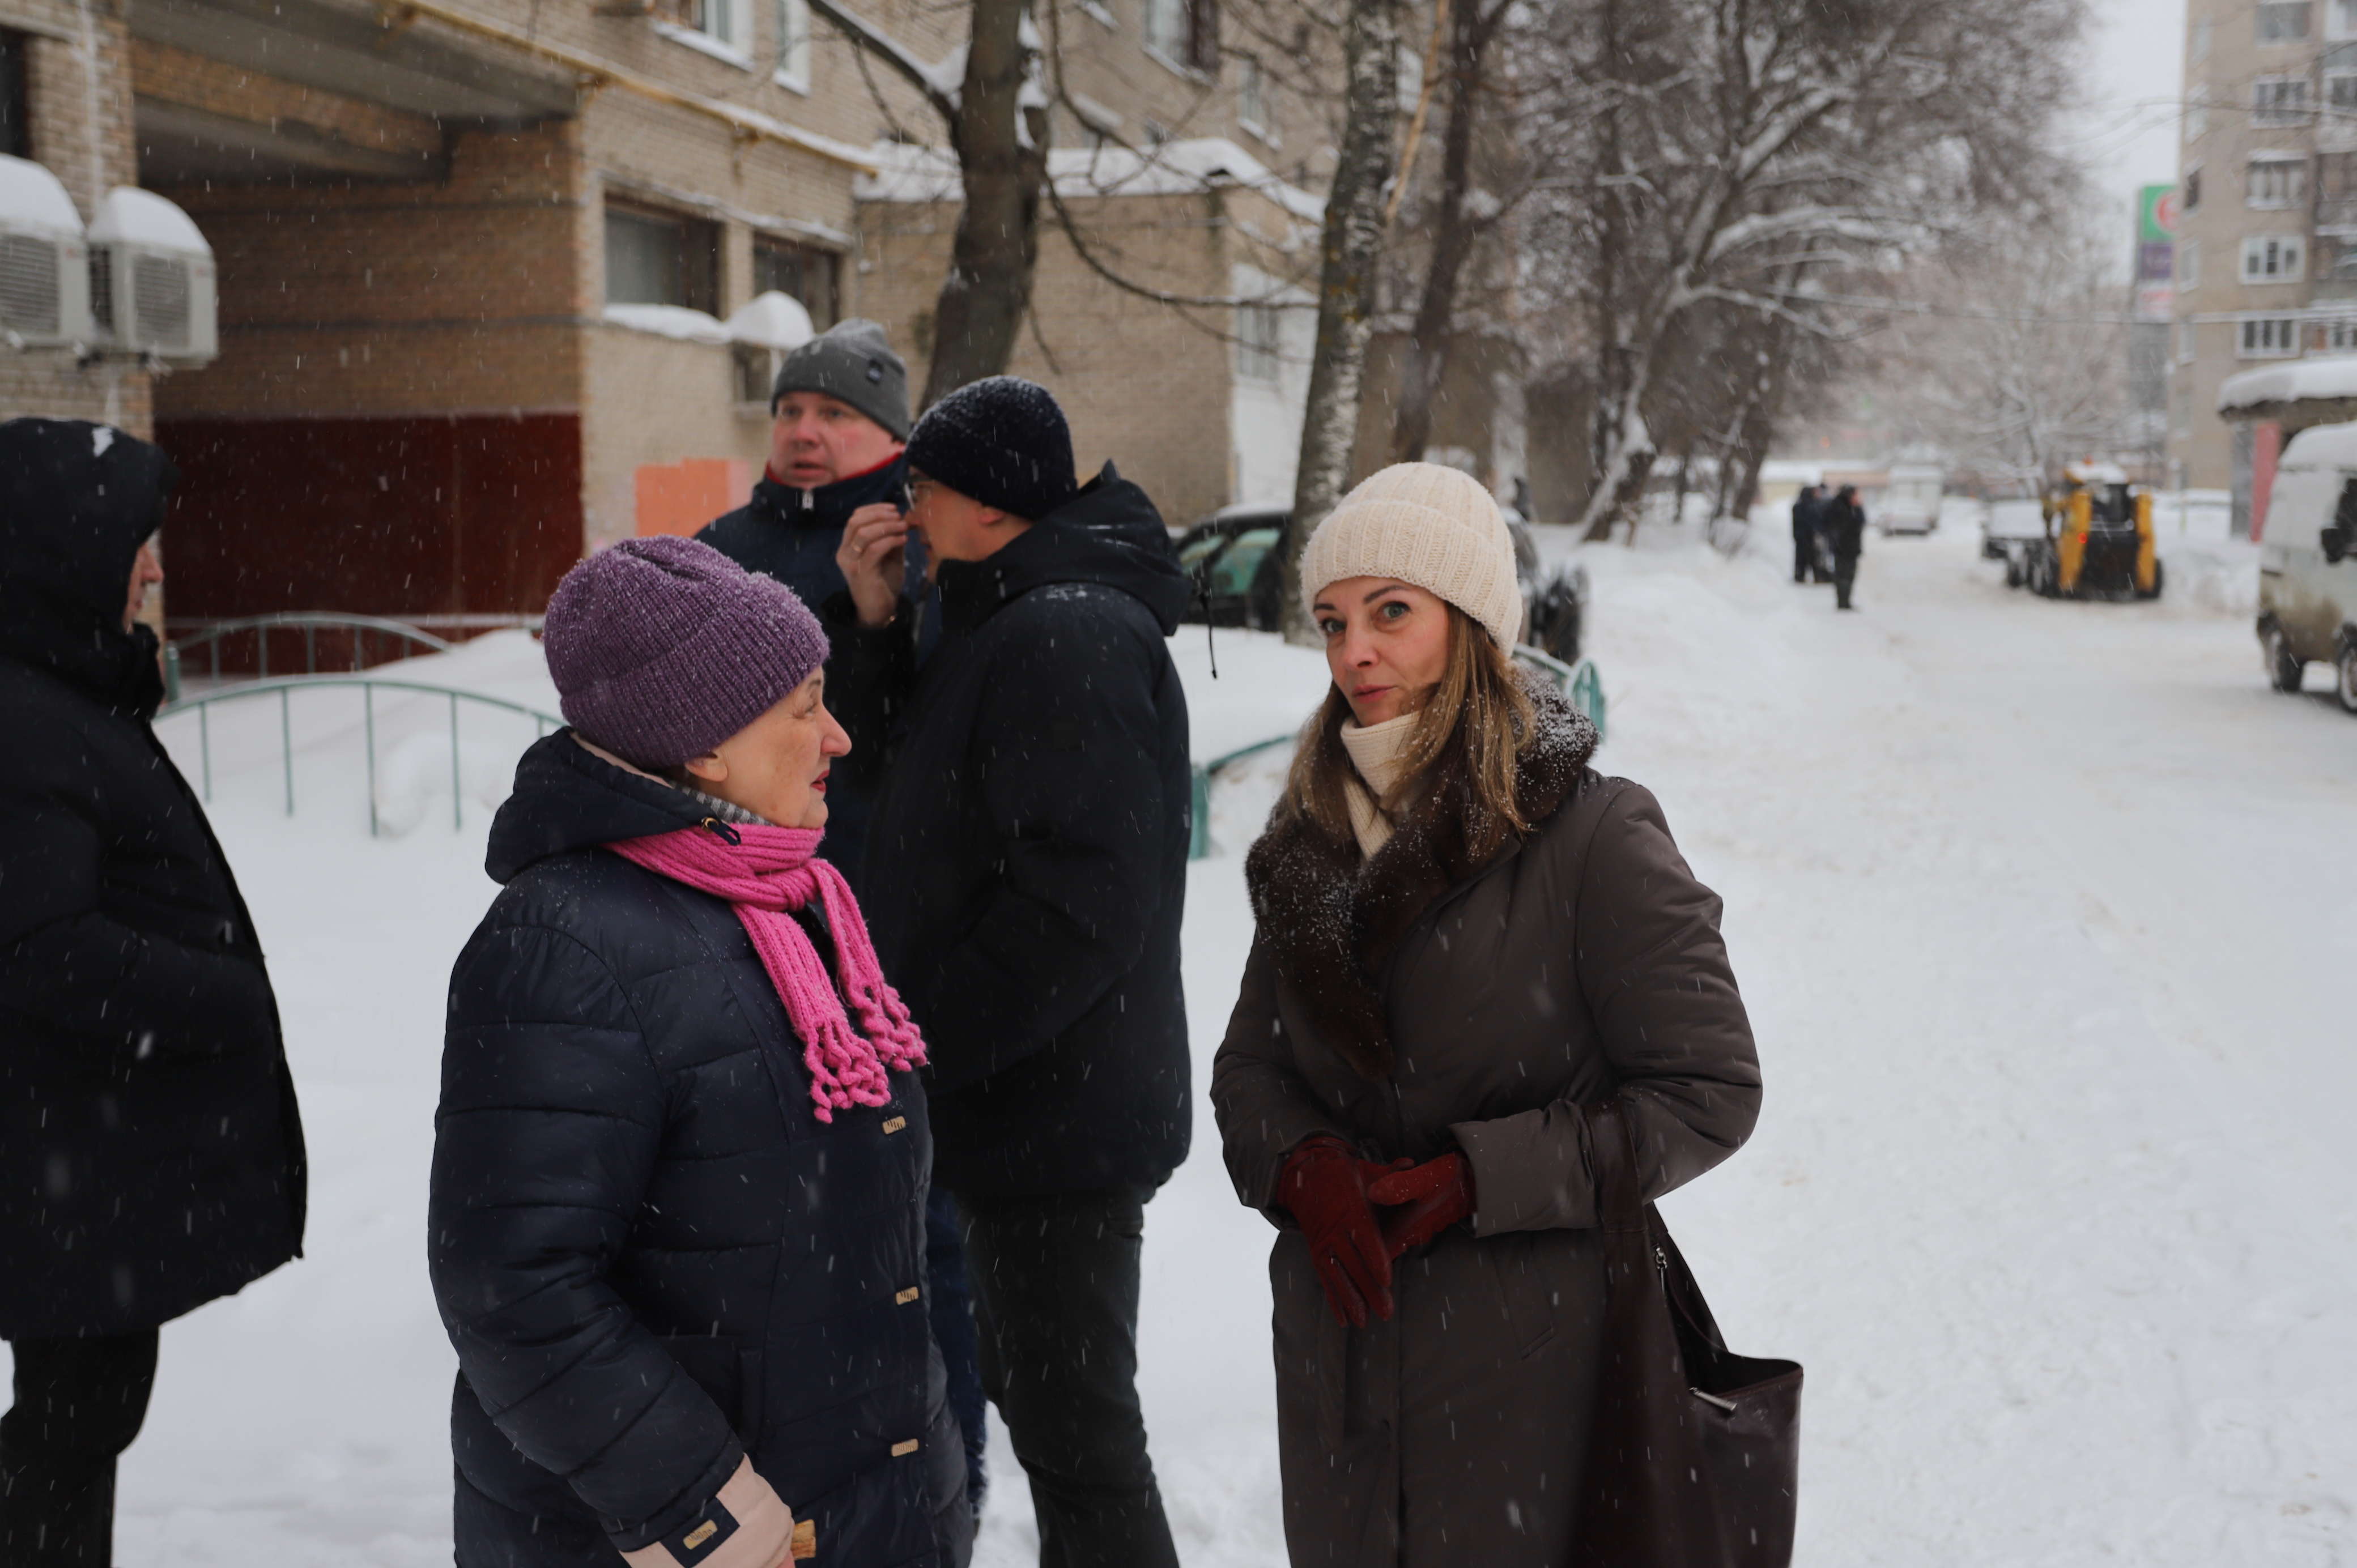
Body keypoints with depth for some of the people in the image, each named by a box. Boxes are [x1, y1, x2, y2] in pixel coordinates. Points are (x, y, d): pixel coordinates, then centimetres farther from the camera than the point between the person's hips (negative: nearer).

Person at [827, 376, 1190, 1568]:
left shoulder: (1066, 636, -21)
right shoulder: (1007, 623, 13)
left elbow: (1081, 901, -28)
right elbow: (903, 768, 19)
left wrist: (926, 1036, -21)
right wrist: (872, 623, 5)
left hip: (1056, 1117, -11)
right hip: (1019, 1106, 11)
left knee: (1072, 1426, 1)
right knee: (1037, 1390, 23)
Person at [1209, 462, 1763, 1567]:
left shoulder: (1592, 835, -12)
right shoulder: (1314, 835, 6)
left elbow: (1709, 1089, -11)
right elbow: (1247, 1061, 10)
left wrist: (1481, 1175, -18)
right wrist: (1302, 1166, -11)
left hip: (1524, 1370, -5)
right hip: (1332, 1348, 5)